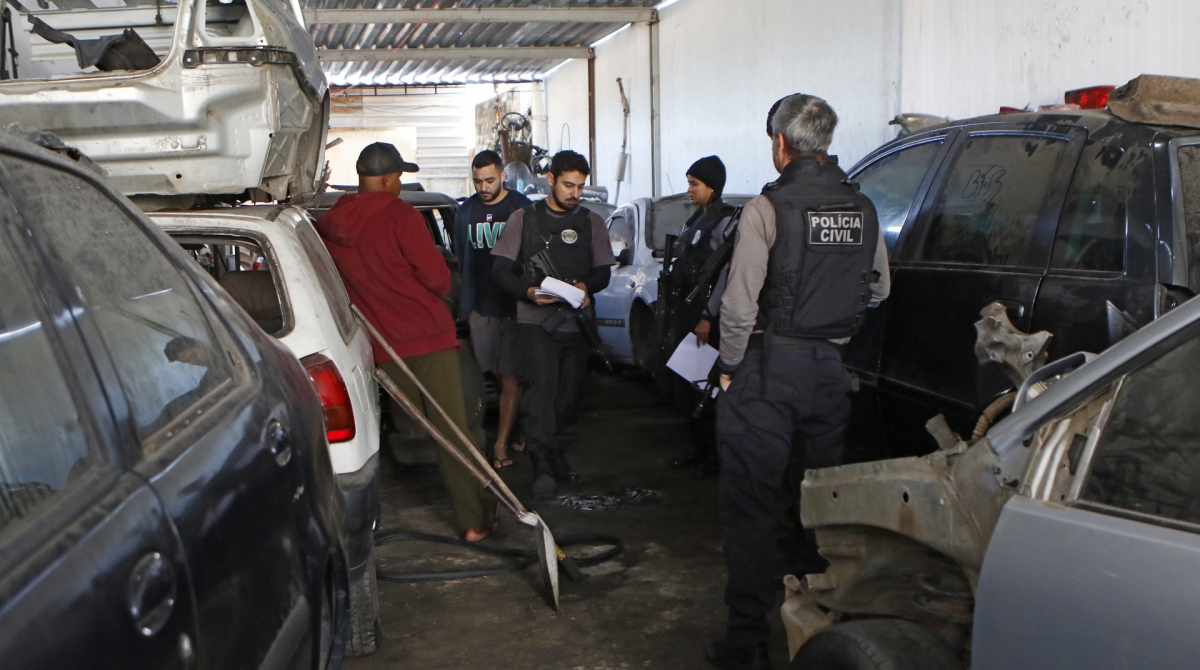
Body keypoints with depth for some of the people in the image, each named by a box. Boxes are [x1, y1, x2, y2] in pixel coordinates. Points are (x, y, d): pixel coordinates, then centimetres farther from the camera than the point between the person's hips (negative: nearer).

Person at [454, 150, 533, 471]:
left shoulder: (521, 208, -4)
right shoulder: (466, 212, 9)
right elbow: (461, 261, 16)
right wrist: (465, 305, 12)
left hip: (514, 306, -4)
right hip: (481, 307, 4)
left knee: (511, 377, -4)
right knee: (497, 374, 7)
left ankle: (501, 445, -2)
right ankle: (515, 429, 21)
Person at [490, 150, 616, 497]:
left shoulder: (592, 222, 12)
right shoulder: (524, 218, 5)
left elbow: (603, 272, 12)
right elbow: (501, 268, 3)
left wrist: (586, 286, -11)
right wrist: (528, 291, -16)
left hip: (576, 321, 3)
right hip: (536, 320, -3)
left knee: (571, 391, 6)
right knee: (540, 387, -14)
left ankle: (559, 457, 20)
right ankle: (541, 465, -15)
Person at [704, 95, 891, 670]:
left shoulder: (768, 207, -13)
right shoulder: (863, 209, 5)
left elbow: (740, 303, -16)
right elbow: (879, 290, 15)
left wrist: (729, 365, -3)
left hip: (769, 366, -5)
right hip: (833, 367, 6)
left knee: (750, 504, 2)